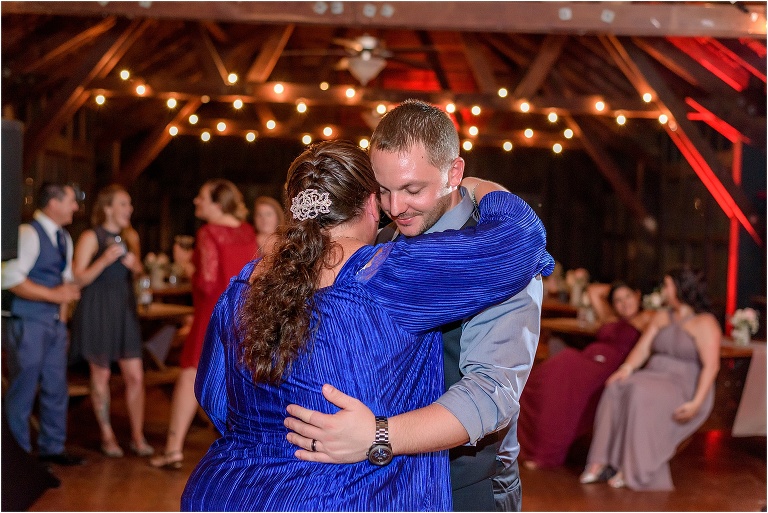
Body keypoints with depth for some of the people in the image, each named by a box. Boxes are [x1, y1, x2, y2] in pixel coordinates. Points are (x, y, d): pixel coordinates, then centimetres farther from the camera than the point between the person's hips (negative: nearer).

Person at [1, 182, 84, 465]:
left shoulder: (64, 238, 13)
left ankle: (52, 448, 25)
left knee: (56, 387, 13)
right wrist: (54, 295, -18)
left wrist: (63, 315, 9)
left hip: (55, 323, 8)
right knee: (23, 389, -1)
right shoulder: (28, 234, -13)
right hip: (28, 323, -8)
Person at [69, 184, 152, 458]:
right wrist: (104, 260, -25)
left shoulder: (131, 236, 11)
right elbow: (78, 278, -12)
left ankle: (137, 436, 11)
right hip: (97, 312, -5)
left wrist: (135, 265, -1)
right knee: (101, 375, 5)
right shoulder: (91, 237, -7)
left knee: (135, 376, 0)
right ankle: (107, 436, 18)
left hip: (124, 310, 5)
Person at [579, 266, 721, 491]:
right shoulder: (661, 317, 17)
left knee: (641, 393, -35)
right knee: (616, 388, -24)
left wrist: (697, 403, -25)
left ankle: (631, 469, -32)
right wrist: (627, 368, -11)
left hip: (683, 388, -6)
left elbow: (711, 365, -15)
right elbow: (643, 348, 10)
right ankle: (601, 462, -29)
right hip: (653, 379, 6)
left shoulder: (704, 323, -6)